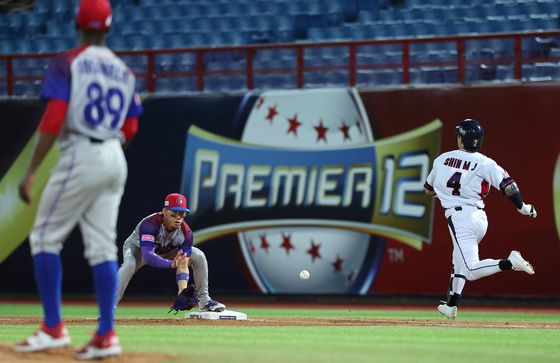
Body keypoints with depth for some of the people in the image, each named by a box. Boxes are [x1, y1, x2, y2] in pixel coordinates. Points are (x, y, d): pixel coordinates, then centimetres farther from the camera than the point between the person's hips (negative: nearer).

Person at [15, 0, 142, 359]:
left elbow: (53, 121, -15)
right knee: (102, 246, 6)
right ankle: (106, 336, 1)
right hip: (116, 159, 6)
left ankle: (54, 328, 0)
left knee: (45, 237, 4)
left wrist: (31, 172, -14)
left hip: (80, 156, -6)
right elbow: (130, 130, 12)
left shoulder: (67, 64, -6)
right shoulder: (124, 70, 12)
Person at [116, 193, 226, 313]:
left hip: (166, 251, 5)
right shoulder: (150, 224, -40)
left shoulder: (186, 232, -26)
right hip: (137, 247, -5)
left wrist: (183, 291, -44)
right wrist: (171, 264, -67)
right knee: (129, 264, -38)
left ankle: (204, 300, 3)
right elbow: (147, 256, -51)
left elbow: (183, 265, -28)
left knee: (199, 257, -11)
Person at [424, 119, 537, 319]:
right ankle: (450, 306, 24)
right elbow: (508, 185, -11)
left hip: (458, 217, -4)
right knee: (459, 261, 23)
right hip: (480, 218, 4)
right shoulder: (484, 163, -1)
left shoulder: (442, 159, 4)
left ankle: (510, 262, -32)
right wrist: (523, 207, 3)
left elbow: (428, 190, 18)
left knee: (471, 271, -10)